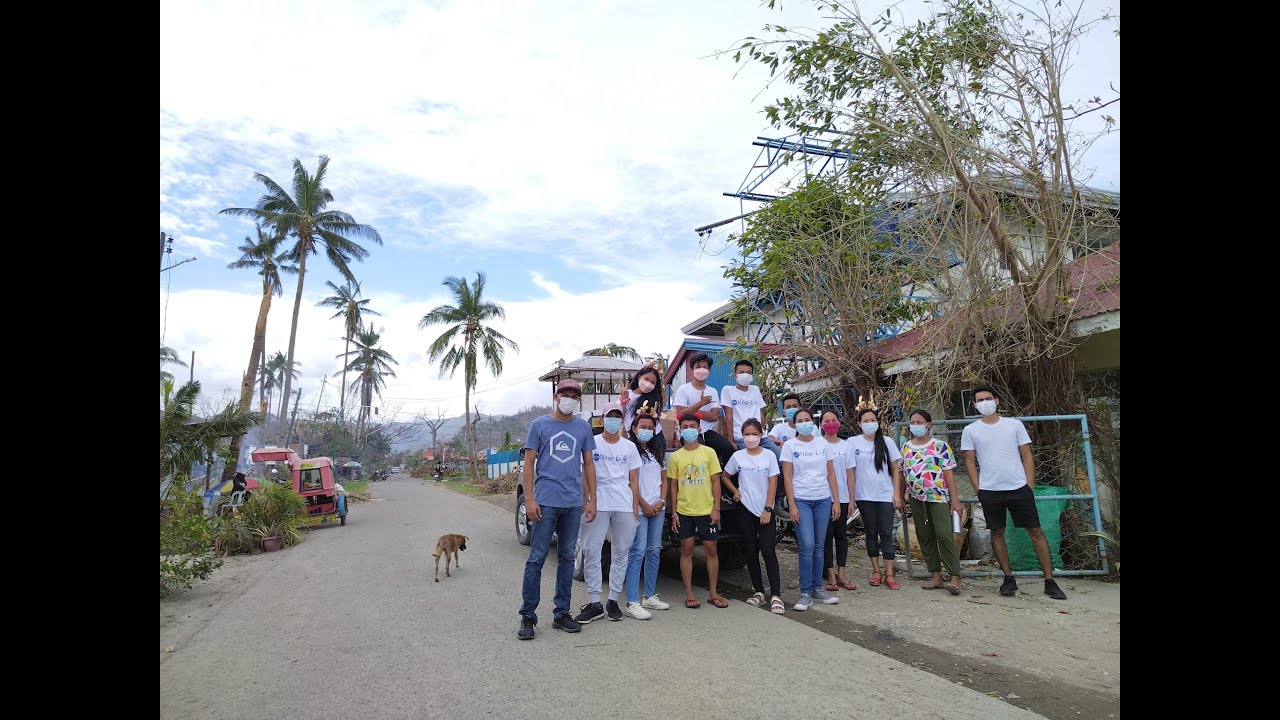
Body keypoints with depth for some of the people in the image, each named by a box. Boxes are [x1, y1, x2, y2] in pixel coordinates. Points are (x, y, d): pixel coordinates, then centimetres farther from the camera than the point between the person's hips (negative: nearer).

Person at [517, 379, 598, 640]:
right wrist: (529, 499, -8)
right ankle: (527, 616, 11)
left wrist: (591, 499, 7)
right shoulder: (539, 425, 1)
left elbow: (588, 464, 13)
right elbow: (529, 463, 0)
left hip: (574, 503, 3)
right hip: (546, 501, -3)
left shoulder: (583, 427, 9)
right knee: (537, 558, -1)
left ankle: (561, 613, 22)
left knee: (567, 558, 11)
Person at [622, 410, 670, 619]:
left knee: (654, 551, 10)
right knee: (638, 552, -11)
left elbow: (663, 479, 16)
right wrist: (644, 505, -10)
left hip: (657, 508, 7)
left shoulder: (656, 452, 17)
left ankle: (649, 596, 20)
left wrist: (662, 501, 0)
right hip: (639, 508, -7)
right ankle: (632, 603, -10)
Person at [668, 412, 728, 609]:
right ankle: (689, 594, 15)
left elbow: (716, 482, 1)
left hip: (707, 511, 0)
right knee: (686, 550, 5)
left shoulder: (708, 452, 1)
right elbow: (673, 486, 7)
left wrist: (716, 508, -5)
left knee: (711, 549, 5)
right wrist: (674, 513, 2)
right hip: (684, 511, 1)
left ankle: (713, 593, 17)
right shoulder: (675, 456, 4)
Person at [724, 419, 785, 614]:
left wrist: (768, 509, -10)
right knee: (751, 551, 8)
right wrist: (735, 490, 0)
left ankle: (775, 595, -6)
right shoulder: (737, 456, 1)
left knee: (768, 551, -8)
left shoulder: (769, 455, -3)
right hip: (746, 510, 2)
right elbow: (725, 475, 16)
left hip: (765, 510, -2)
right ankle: (759, 591, 18)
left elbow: (773, 483, -5)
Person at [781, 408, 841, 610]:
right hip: (801, 500, -3)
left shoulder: (822, 444, 7)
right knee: (807, 546, -8)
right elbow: (787, 477, -4)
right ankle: (806, 593, 2)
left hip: (823, 499, 3)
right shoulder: (790, 445, -1)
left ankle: (817, 588, 20)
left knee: (819, 546, 8)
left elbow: (830, 474, 9)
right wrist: (791, 505, -9)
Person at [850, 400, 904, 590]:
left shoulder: (887, 442, 2)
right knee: (871, 533, 9)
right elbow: (850, 471, 1)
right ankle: (876, 570, 21)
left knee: (886, 533, 1)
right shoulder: (853, 443, -1)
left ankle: (889, 574, 6)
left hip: (886, 495, 0)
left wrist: (897, 493, -2)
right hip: (864, 496, 0)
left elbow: (895, 469, 4)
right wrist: (850, 497, -2)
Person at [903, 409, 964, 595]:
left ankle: (955, 578, -5)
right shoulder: (905, 447, 9)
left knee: (944, 535, -11)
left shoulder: (940, 445, -3)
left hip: (939, 497, -5)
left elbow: (949, 473, -6)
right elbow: (902, 474, 13)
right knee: (924, 537, 8)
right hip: (916, 498, 5)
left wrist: (955, 498, -10)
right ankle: (936, 576, 17)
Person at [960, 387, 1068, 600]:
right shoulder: (970, 431, 3)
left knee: (1035, 531, 2)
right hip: (989, 491, 0)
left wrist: (1030, 486, -1)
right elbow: (969, 461, 6)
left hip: (1019, 487, 0)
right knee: (997, 533, 6)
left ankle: (1049, 581, 10)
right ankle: (1009, 578, 18)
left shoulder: (1014, 424, 4)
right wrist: (978, 489, -1)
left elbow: (1027, 456, 5)